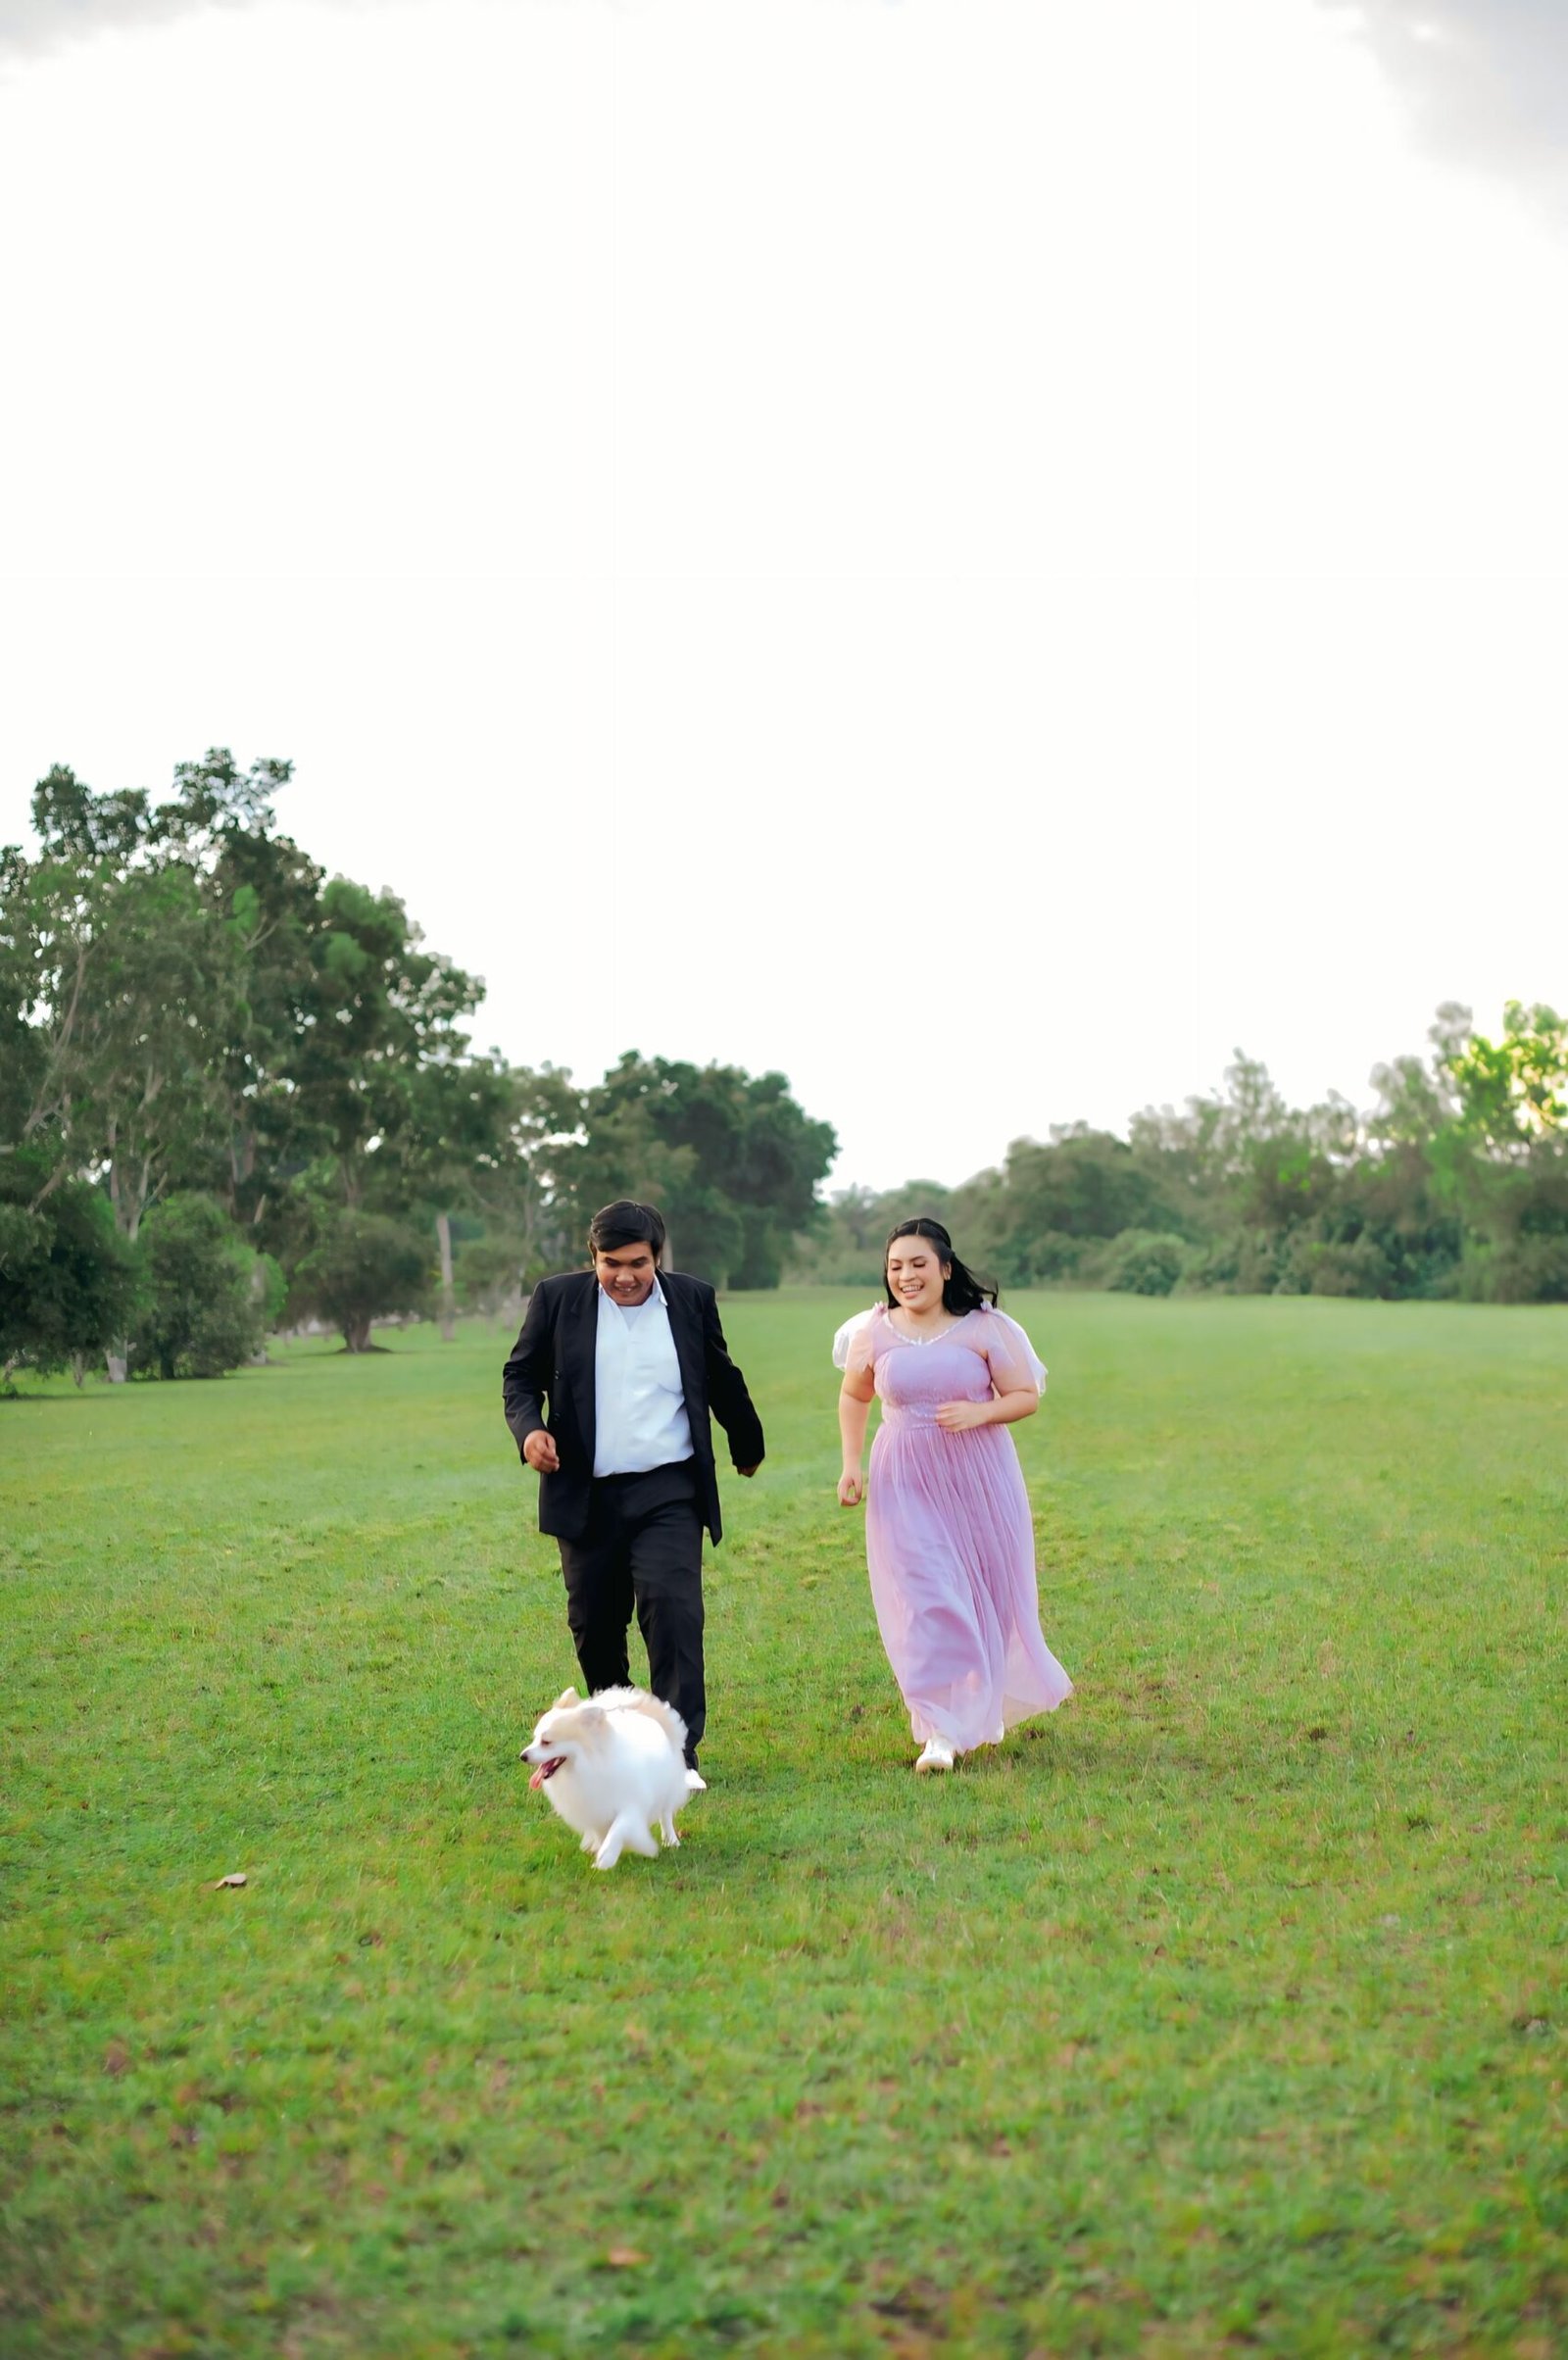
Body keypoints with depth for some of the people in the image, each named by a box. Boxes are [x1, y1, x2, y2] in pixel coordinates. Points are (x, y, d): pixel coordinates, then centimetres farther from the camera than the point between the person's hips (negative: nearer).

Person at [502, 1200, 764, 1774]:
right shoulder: (556, 1298, 1)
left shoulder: (692, 1300, 4)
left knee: (673, 1609, -16)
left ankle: (677, 1752, -12)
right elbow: (520, 1375, 6)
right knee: (593, 1623, 11)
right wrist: (529, 1429, -14)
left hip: (668, 1492, -1)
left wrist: (747, 1447, 30)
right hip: (587, 1493, 1)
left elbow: (722, 1381, 18)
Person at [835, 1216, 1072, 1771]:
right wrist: (851, 1464, 7)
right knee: (924, 1599, -8)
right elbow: (853, 1396, 16)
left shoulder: (984, 1328, -6)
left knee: (987, 1594, 11)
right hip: (905, 1480, 0)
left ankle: (985, 1704, 38)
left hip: (978, 1476, 0)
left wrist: (979, 1413, -21)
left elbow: (1026, 1396, -2)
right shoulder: (873, 1332, 0)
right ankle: (941, 1731, -4)